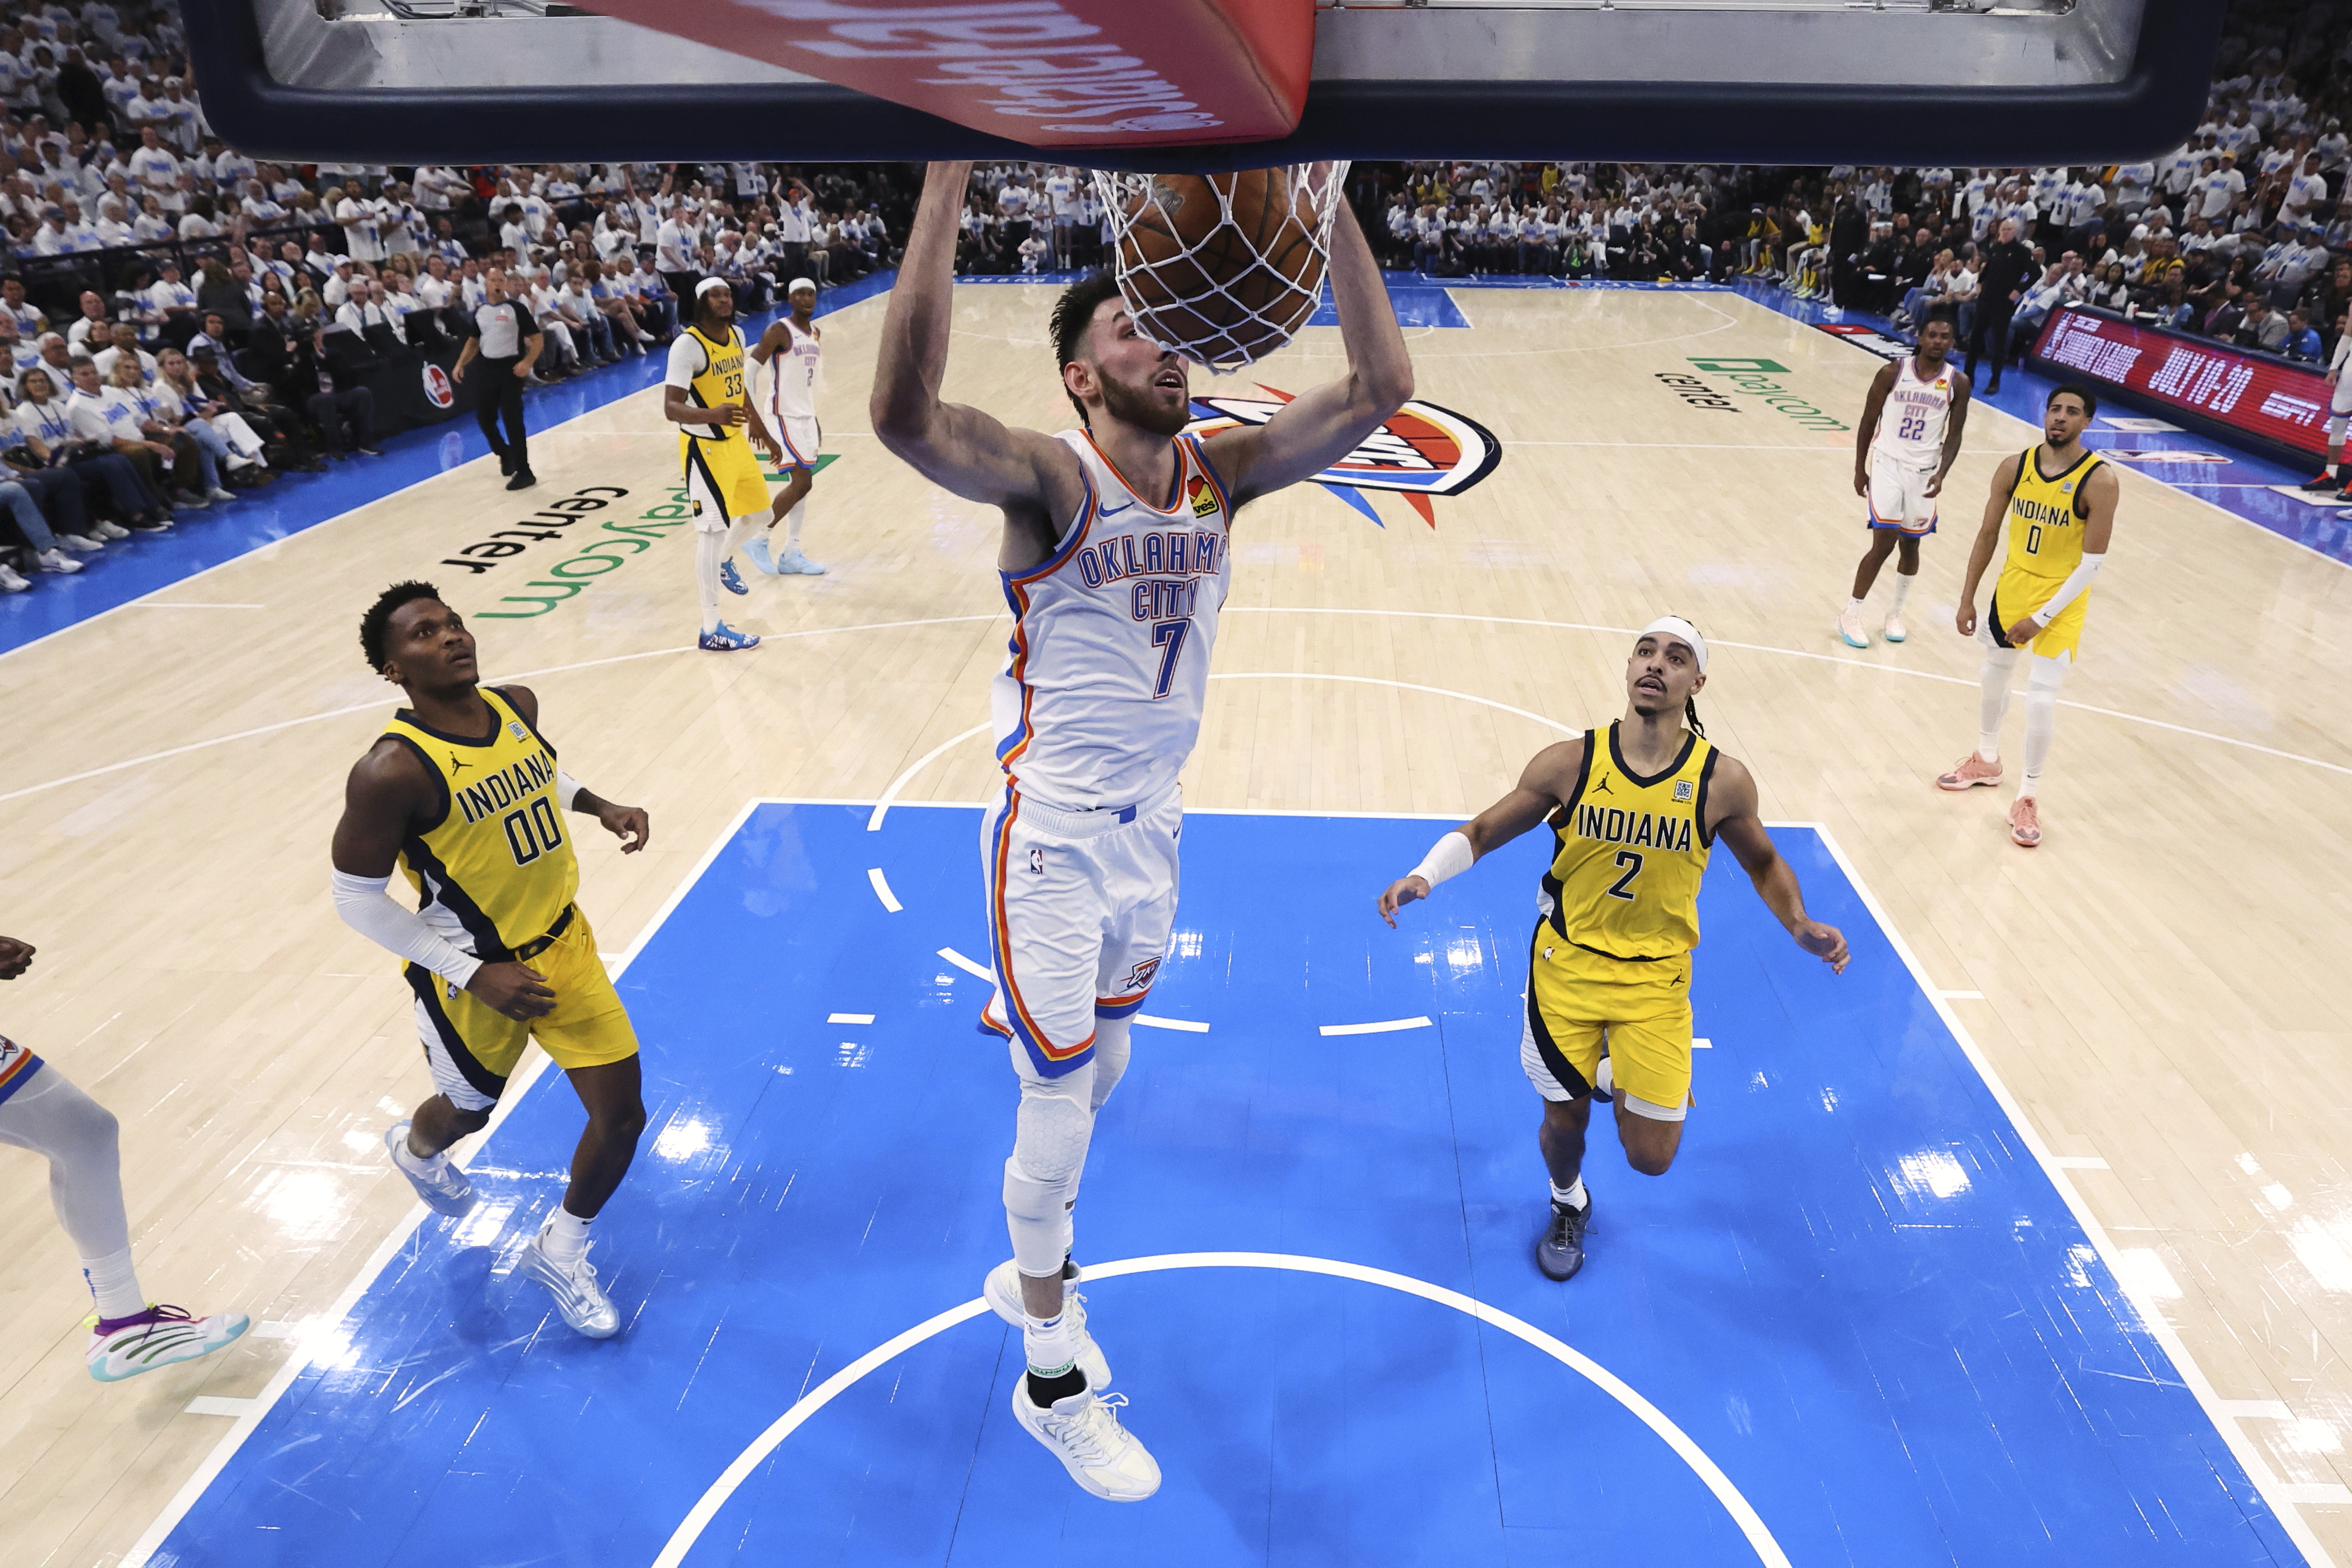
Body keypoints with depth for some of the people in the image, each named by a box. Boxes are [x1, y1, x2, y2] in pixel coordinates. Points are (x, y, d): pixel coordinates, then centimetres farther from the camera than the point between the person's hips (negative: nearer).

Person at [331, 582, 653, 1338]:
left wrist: (601, 807, 0)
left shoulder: (517, 706, -6)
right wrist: (475, 976, -19)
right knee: (468, 1110, 22)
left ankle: (559, 1252, 30)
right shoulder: (392, 772, -26)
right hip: (472, 974, -5)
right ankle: (415, 1147, 63)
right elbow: (357, 901, -18)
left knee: (622, 1112, 3)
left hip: (562, 941, 5)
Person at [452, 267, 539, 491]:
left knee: (512, 419, -13)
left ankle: (524, 472, -7)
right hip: (487, 368, 6)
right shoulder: (479, 312, 11)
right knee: (483, 418, 9)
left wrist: (528, 362, -22)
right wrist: (460, 364, 8)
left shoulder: (516, 309, -5)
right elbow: (473, 341, 21)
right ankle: (505, 455, 35)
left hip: (511, 368, -6)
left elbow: (537, 339, -6)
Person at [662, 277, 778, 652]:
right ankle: (711, 631, -3)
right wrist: (713, 414, -44)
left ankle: (725, 562, 53)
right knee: (713, 531, -8)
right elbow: (671, 408, -27)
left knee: (757, 508, 22)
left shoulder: (736, 336, 5)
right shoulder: (687, 344, -20)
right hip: (705, 449, -8)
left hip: (736, 441, 8)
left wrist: (764, 434, 25)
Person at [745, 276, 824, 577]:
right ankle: (758, 540, 0)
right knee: (802, 482, -13)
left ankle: (791, 555, 14)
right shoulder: (778, 331, -13)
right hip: (785, 417, -8)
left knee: (801, 484, 8)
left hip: (806, 417, 8)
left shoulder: (815, 332, 12)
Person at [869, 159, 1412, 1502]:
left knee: (1100, 1075, 24)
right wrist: (948, 187, -38)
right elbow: (905, 415, -37)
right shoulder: (1052, 479, -17)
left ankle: (1031, 1276, 53)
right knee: (1062, 1118, 5)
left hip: (1153, 828, 6)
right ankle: (1052, 1380, 30)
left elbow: (1379, 390, -12)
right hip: (1055, 839, -6)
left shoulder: (1223, 472, -2)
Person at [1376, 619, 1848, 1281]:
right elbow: (1480, 833, -5)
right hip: (1566, 965, 0)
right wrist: (1424, 875, -23)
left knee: (1651, 1156, 0)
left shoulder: (1723, 780, -12)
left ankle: (1620, 1074, 34)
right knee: (1565, 1117, 13)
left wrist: (1800, 925, -10)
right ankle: (1568, 1204, 48)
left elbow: (1764, 864, 7)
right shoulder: (1569, 762, -13)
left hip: (1656, 978, 0)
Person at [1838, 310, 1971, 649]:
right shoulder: (1893, 372, -5)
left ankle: (1895, 612, 27)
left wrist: (1941, 474, -14)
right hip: (1888, 464, -3)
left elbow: (1954, 435, 1)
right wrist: (1859, 469, 1)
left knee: (1911, 544, 9)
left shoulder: (1958, 383, -1)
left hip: (1924, 471, 3)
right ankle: (1851, 615, 2)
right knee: (1884, 542, -10)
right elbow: (1868, 422, 2)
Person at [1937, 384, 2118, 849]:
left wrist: (2041, 619, -20)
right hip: (2013, 587, 5)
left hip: (2062, 601, -5)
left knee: (2041, 699, -9)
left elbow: (2092, 563, -19)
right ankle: (1986, 761, 45)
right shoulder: (2014, 468, -7)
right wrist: (1967, 598, 4)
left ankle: (2027, 798, 8)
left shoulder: (2099, 481, -20)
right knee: (1993, 676, 20)